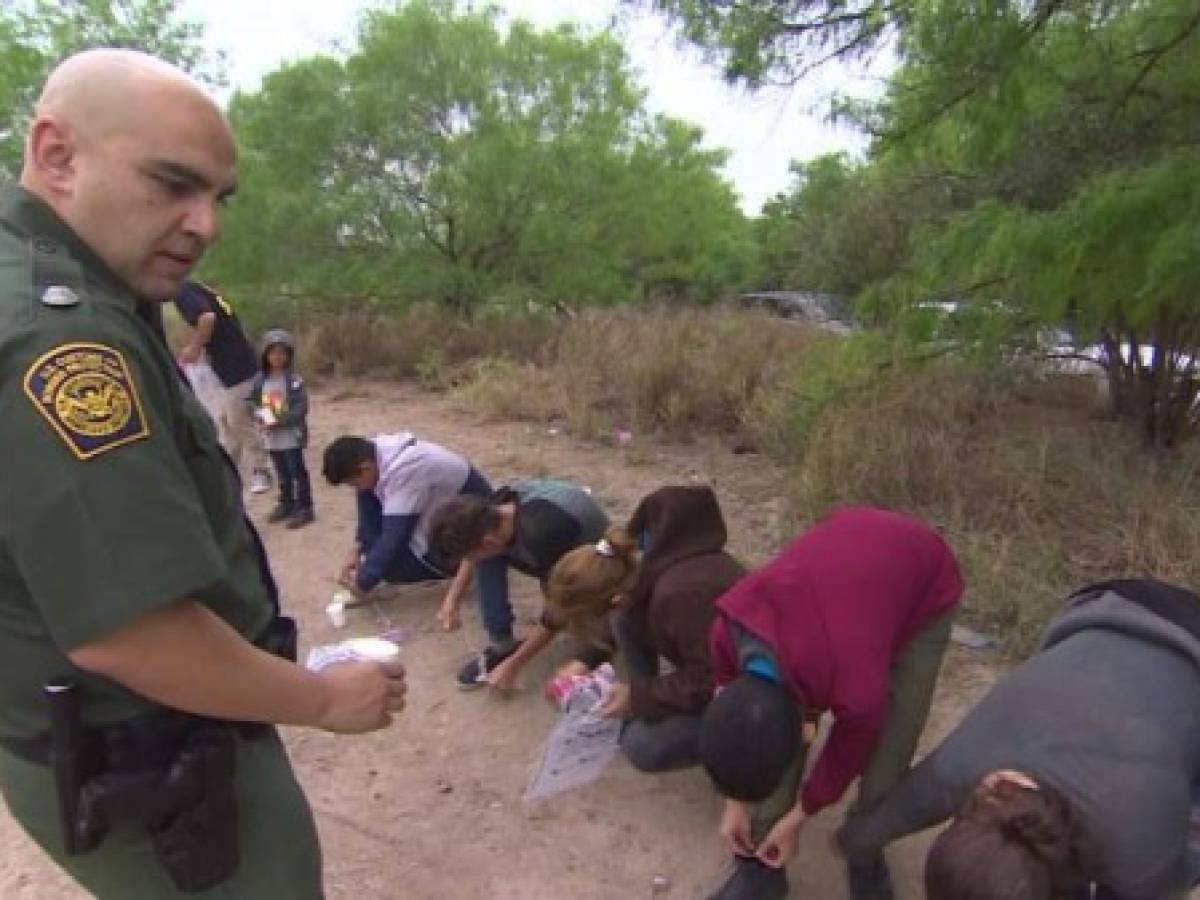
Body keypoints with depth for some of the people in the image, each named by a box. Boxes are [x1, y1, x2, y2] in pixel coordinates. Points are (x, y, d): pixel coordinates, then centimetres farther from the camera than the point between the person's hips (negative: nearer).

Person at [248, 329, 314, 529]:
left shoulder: (294, 380, -14)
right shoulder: (260, 380, 3)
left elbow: (301, 408, -17)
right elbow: (251, 401, 9)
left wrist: (281, 421, -24)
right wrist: (259, 416, -10)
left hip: (291, 435, -6)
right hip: (271, 437, 6)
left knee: (297, 472, 2)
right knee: (282, 473, 18)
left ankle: (304, 507, 11)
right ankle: (286, 504, 32)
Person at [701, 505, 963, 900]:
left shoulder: (857, 689, -40)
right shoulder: (728, 628, -26)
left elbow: (847, 754, -15)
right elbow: (734, 715, -4)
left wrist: (797, 819, 1)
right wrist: (736, 802, 6)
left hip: (927, 581, -4)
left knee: (888, 749, -7)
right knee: (778, 727, -4)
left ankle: (866, 853, 23)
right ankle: (761, 864, 14)